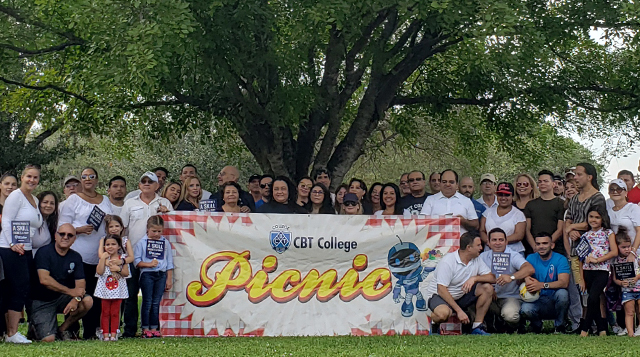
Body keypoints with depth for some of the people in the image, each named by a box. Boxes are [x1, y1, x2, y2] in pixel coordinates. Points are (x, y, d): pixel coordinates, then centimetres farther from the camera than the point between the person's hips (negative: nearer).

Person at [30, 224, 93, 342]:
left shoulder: (75, 257, 5)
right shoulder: (44, 252, -12)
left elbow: (80, 283, -2)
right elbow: (44, 279, -23)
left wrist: (76, 299, -25)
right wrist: (71, 291, -22)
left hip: (62, 299, 5)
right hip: (42, 301, -5)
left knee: (88, 301, -22)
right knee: (48, 339, -22)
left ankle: (63, 329, 0)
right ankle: (35, 325, 15)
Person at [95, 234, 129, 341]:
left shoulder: (122, 259, 1)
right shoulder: (103, 258, 2)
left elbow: (126, 273, -3)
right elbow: (99, 272, -11)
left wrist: (118, 269, -19)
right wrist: (103, 258, -14)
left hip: (118, 290, 0)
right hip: (105, 290, 0)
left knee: (115, 313, 5)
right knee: (105, 313, 4)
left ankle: (113, 334, 10)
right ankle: (105, 334, 7)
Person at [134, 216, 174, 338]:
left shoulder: (166, 243, 9)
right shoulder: (142, 242, 1)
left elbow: (169, 262, 12)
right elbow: (136, 261, -2)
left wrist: (169, 279, 8)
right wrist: (149, 264, -16)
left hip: (161, 275, 2)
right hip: (147, 274, -2)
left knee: (156, 303, 5)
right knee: (147, 302, -1)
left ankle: (154, 328, 10)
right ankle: (145, 329, 5)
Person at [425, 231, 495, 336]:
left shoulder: (476, 260, 0)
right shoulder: (448, 262, -21)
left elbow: (492, 278, -5)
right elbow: (441, 290, -25)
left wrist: (474, 278, -25)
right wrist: (459, 311, -28)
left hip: (461, 296, 7)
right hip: (439, 295, -7)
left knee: (487, 288, -12)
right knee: (444, 313, -40)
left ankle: (477, 327, -8)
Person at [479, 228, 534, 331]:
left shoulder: (513, 256, -6)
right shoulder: (483, 256, 7)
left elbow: (530, 269, -24)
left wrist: (511, 277, -40)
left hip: (510, 296, -3)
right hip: (490, 297, 3)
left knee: (509, 314, -35)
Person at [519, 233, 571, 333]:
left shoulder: (560, 259, -4)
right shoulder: (531, 258, 6)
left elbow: (564, 283, -20)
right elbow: (525, 277, -11)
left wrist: (542, 285, -35)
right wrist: (528, 282, -37)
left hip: (555, 300, -1)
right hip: (538, 301, 1)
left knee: (562, 293, -34)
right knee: (525, 309, -31)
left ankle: (559, 326, -8)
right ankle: (537, 325, 6)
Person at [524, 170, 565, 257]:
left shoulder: (561, 203, 5)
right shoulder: (530, 204, 16)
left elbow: (560, 230, -2)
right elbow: (527, 229, 9)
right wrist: (535, 246, -8)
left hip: (555, 250, -3)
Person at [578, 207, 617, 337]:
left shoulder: (608, 233, 4)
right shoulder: (585, 236, 12)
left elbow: (614, 252, -8)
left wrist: (597, 260, -14)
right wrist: (581, 279, 5)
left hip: (602, 271, -4)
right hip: (587, 271, 4)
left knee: (592, 298, -19)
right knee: (595, 302, 5)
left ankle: (584, 329, -13)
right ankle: (602, 328, 13)